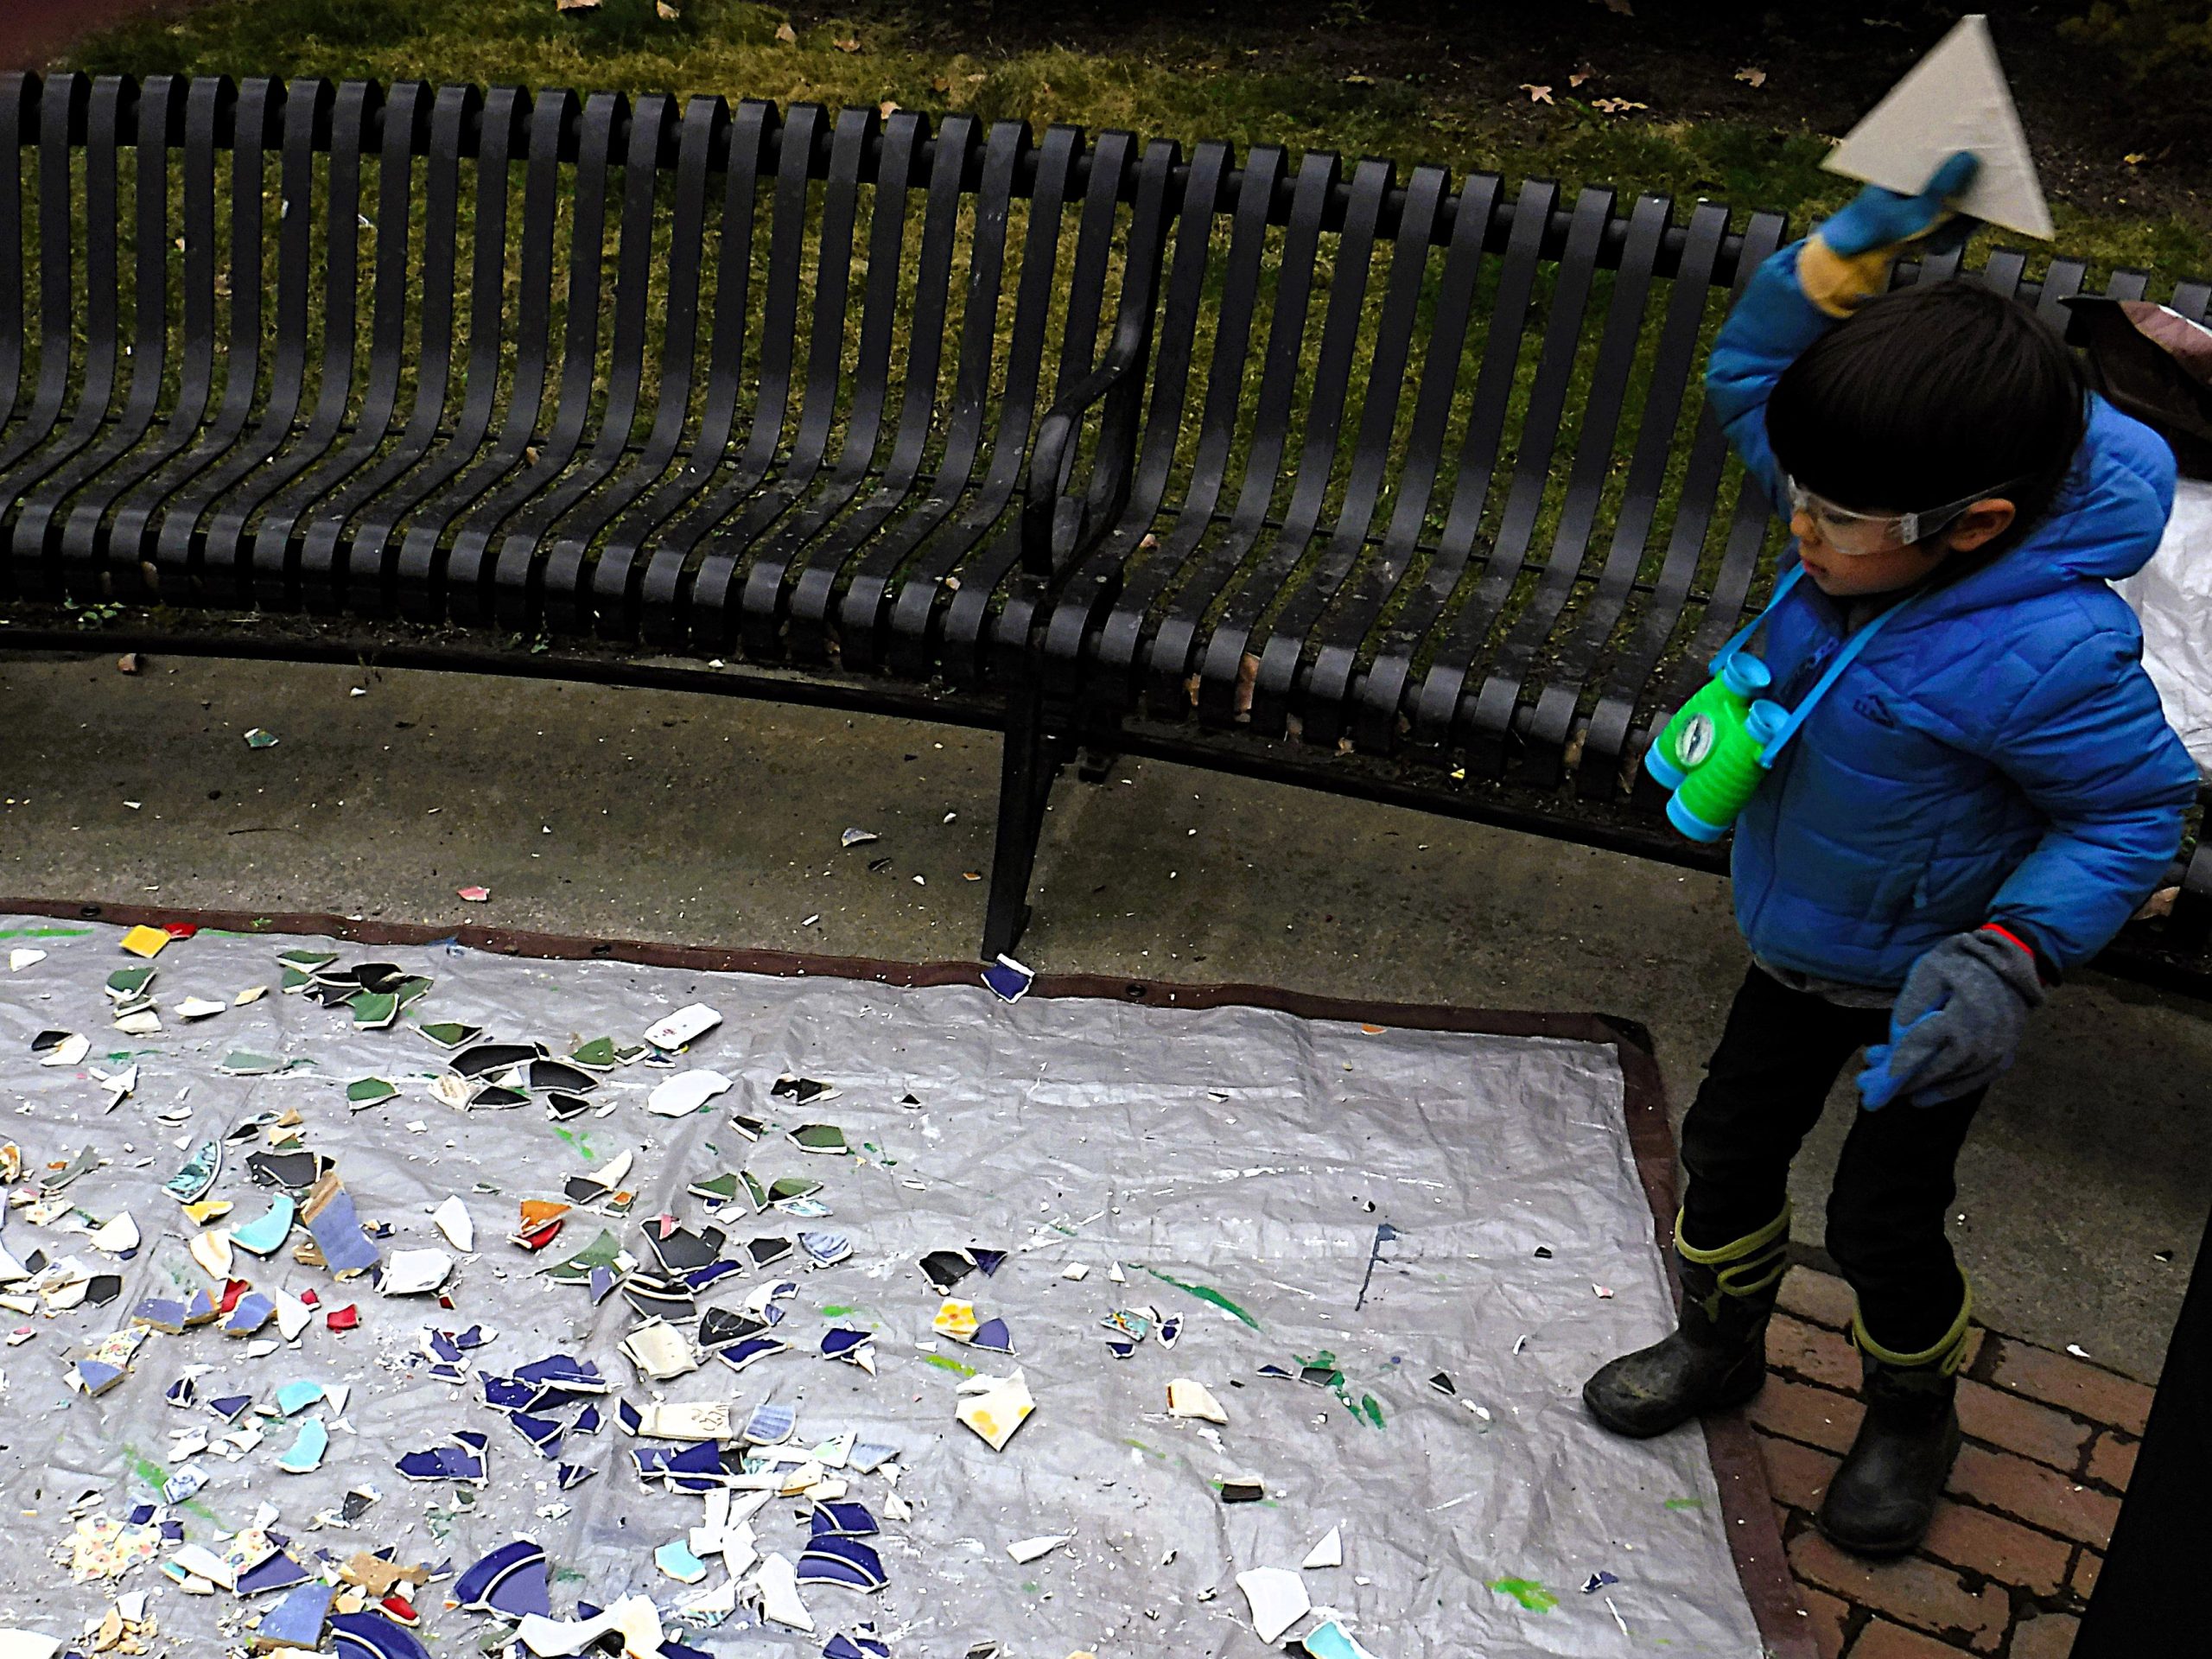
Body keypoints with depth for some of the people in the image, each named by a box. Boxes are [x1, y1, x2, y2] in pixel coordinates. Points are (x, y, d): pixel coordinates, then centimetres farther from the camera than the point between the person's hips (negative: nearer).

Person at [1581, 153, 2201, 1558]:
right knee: (1730, 1148, 20)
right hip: (1799, 950, 7)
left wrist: (2006, 958, -36)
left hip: (1925, 989, -7)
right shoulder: (1881, 521, -16)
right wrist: (1857, 253, -20)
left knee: (1882, 1219, 9)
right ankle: (1722, 1344, 47)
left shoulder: (2045, 653, -36)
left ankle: (1915, 1415, 40)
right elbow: (1750, 372, -3)